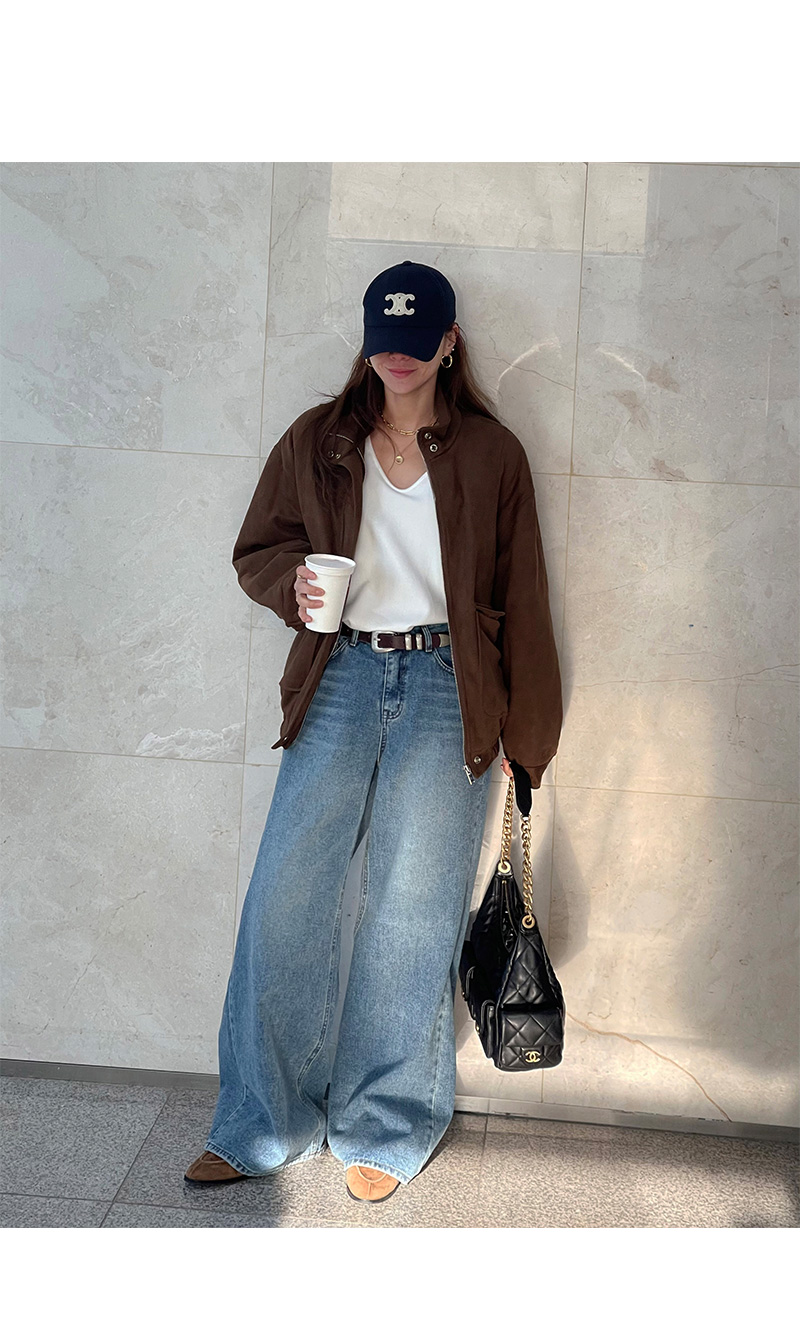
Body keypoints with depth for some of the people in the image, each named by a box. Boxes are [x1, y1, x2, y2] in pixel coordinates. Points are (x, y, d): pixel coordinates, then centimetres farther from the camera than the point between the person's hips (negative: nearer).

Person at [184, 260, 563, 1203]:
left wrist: (525, 733, 4)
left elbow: (521, 599, 7)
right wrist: (294, 582, -9)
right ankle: (264, 1123, 14)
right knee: (285, 897, -3)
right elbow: (257, 549, 15)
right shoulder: (317, 442, 10)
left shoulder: (491, 454, 6)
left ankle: (384, 1130, 18)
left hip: (448, 687, -1)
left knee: (412, 912, 1)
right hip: (344, 676, 2)